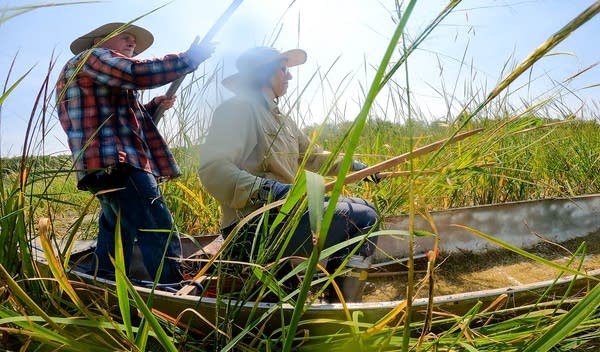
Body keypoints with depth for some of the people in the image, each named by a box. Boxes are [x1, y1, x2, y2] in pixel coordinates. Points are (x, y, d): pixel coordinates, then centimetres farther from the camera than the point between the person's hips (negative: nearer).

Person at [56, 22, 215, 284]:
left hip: (107, 169, 11)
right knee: (161, 240, -17)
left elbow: (123, 121, 37)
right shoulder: (91, 57, 3)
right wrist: (193, 56, -5)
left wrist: (154, 106, 23)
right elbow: (140, 73, -14)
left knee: (116, 241, 14)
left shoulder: (103, 81, 33)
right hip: (117, 164, -11)